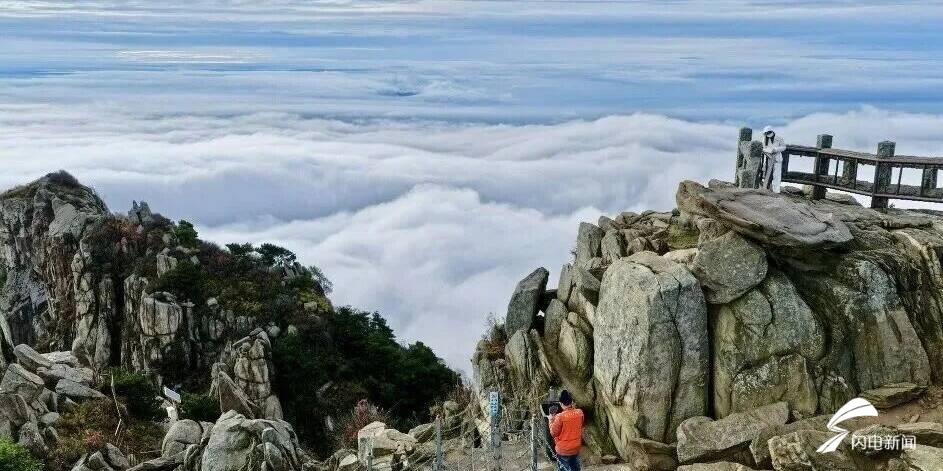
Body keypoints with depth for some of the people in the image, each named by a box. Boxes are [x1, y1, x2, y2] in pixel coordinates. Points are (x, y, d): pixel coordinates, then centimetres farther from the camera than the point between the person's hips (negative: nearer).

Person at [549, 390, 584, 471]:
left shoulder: (560, 417, -24)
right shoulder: (579, 413, -10)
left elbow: (554, 433, -13)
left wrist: (551, 420, 0)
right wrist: (573, 408, 14)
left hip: (563, 450, -5)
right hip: (576, 448, 5)